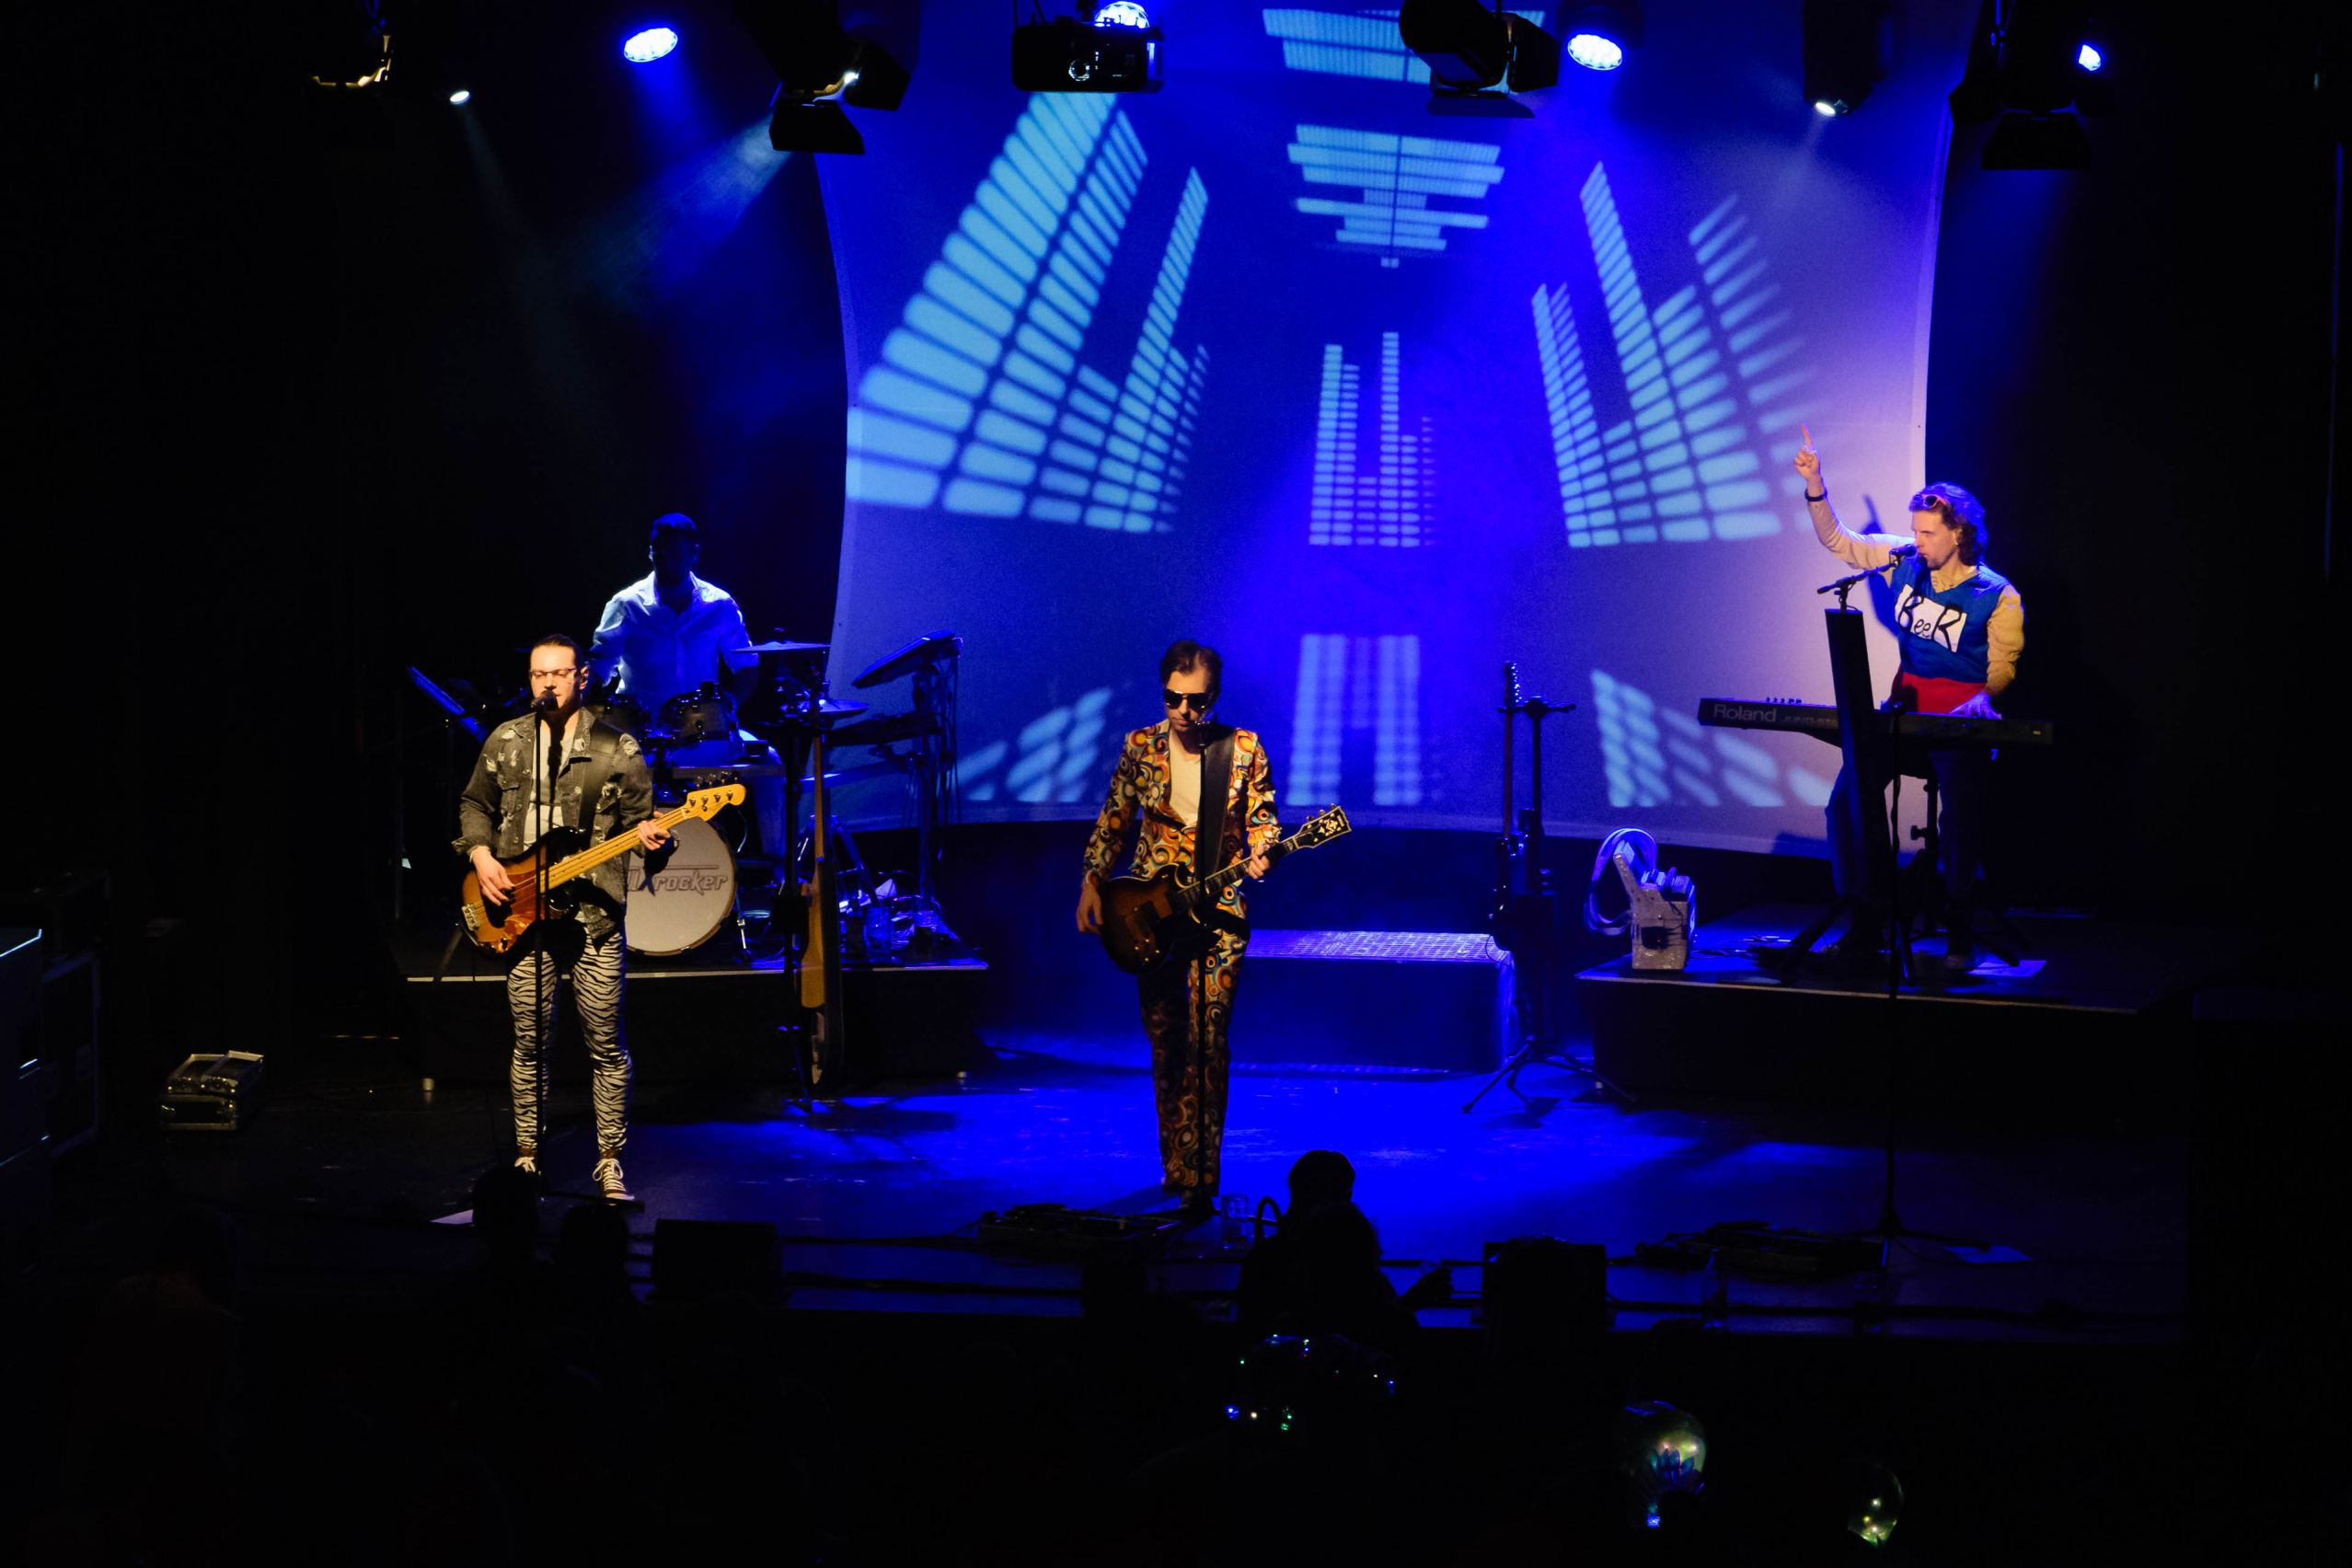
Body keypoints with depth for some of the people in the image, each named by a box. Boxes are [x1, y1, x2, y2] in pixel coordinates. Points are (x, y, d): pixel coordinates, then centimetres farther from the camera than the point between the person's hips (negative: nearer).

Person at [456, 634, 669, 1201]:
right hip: (522, 915, 2)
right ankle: (527, 1158, 16)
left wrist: (648, 835, -19)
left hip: (593, 914, -2)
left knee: (605, 1044, -1)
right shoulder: (505, 743, 8)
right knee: (529, 1041, 5)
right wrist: (481, 856, 2)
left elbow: (638, 817, 4)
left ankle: (609, 1162, 7)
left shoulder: (617, 749, 1)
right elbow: (474, 804, 18)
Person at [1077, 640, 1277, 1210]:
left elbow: (1262, 818, 0)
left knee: (1207, 1041, -11)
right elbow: (1112, 822, 10)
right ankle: (1176, 1165, 20)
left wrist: (1258, 854, -20)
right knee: (1165, 1041, 8)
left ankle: (1198, 1177, -9)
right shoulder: (1140, 748, 1)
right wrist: (1091, 885, 7)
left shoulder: (1243, 750, -4)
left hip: (1218, 909, -2)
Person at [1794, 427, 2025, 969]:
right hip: (1906, 712, 5)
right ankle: (1865, 920, -2)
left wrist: (1982, 700, -27)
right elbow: (1837, 541, 9)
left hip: (1962, 723, -4)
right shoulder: (1906, 562, 5)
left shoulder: (1998, 598, -7)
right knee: (1847, 800, -14)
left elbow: (2002, 670, -6)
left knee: (1962, 810, -27)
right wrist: (1815, 486, -4)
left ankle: (1958, 927, -7)